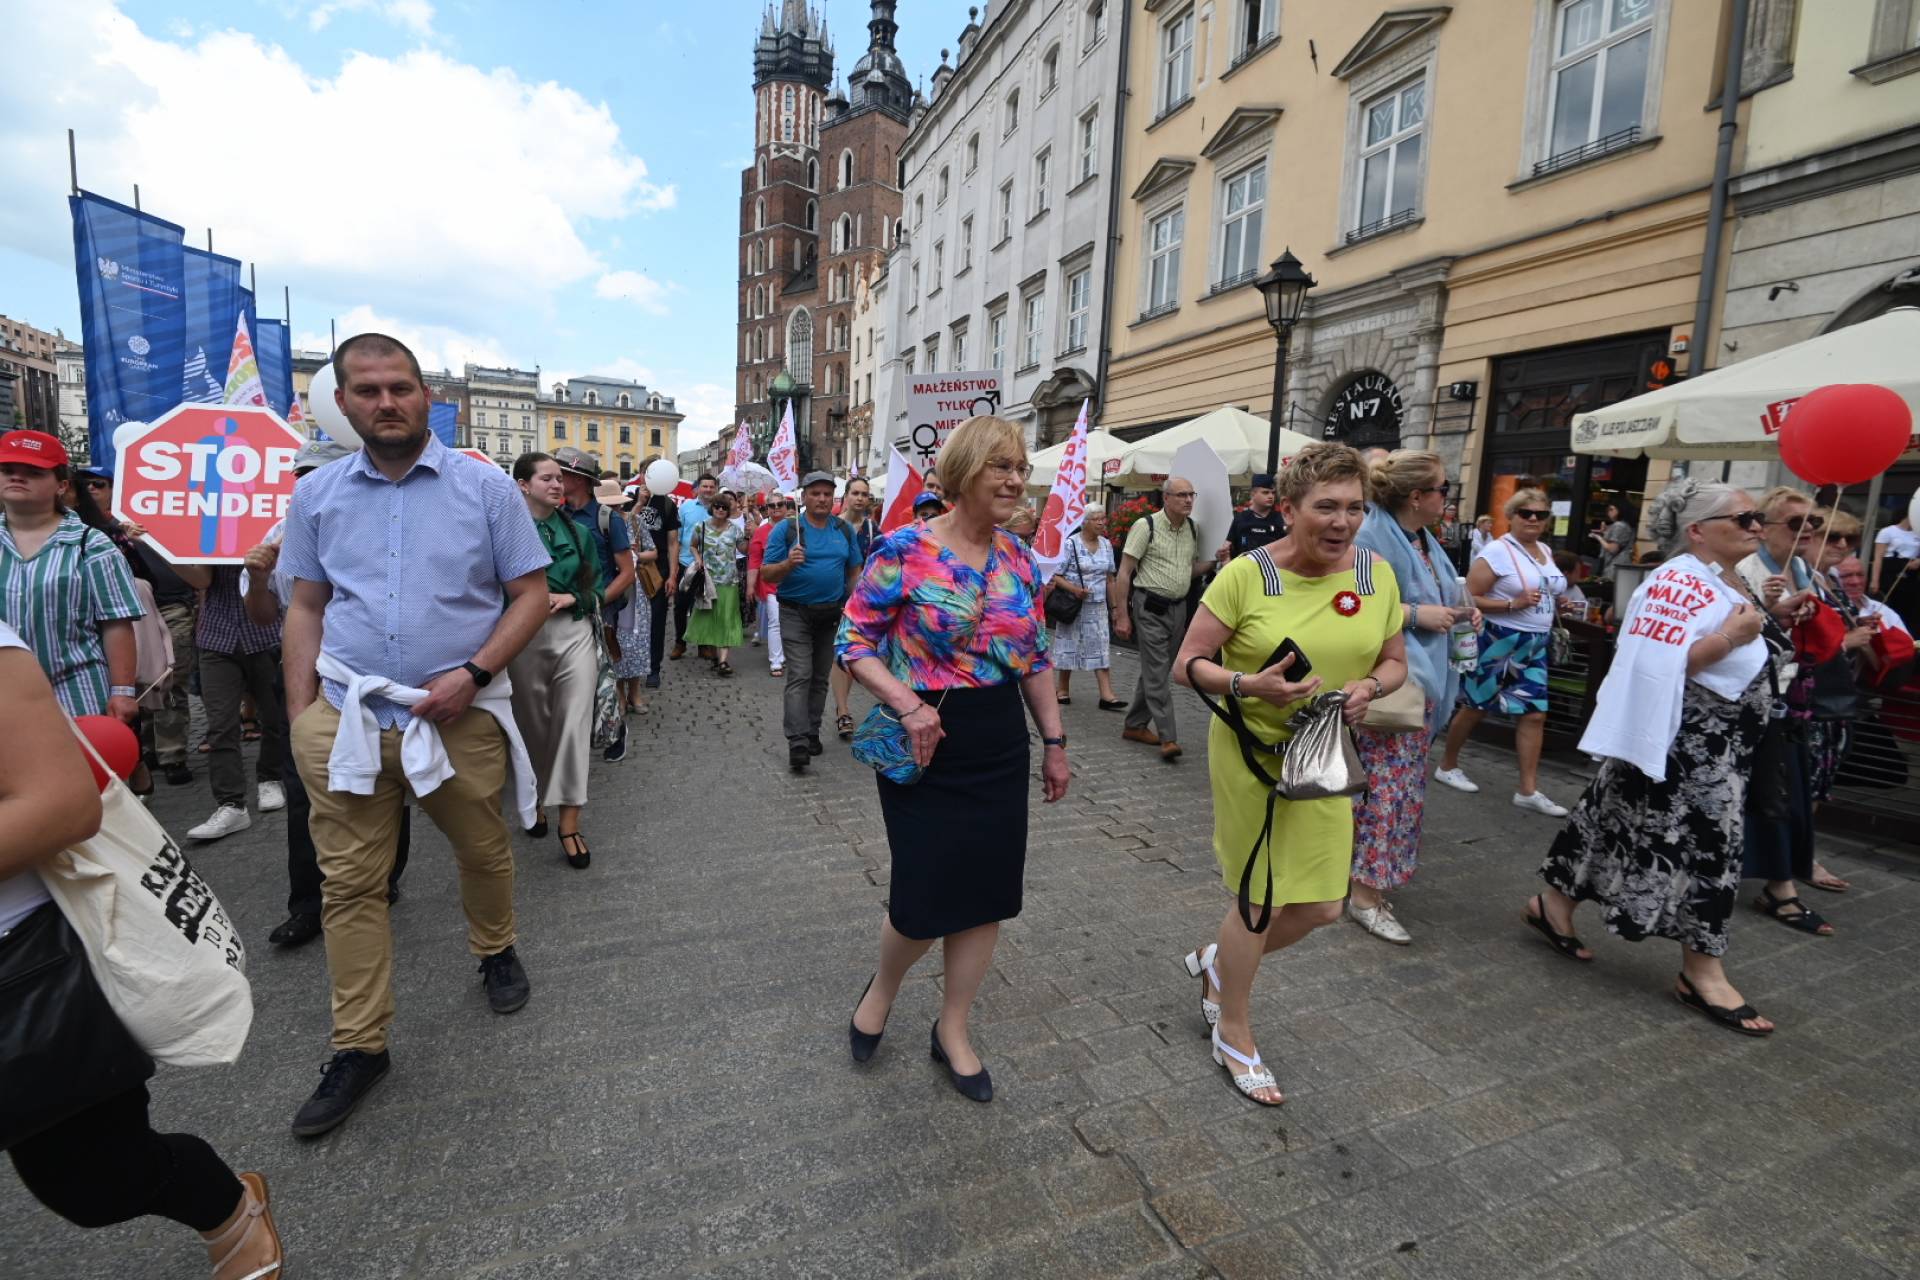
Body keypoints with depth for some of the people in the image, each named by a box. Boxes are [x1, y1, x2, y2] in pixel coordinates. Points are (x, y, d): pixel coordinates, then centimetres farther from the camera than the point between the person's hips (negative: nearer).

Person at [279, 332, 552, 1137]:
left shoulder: (486, 488, -3)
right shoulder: (316, 495, 6)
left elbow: (532, 595, -3)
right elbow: (306, 608, 11)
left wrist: (473, 673, -15)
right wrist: (300, 717, 5)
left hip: (460, 716, -2)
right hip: (344, 718, 2)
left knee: (483, 851, 15)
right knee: (350, 884, 7)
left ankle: (496, 953, 43)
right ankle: (358, 1047, 22)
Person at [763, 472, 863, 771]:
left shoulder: (845, 530, 7)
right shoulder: (786, 529, -4)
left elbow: (854, 571, 11)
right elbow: (766, 574, -6)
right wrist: (788, 563, -25)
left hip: (833, 613, 4)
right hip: (796, 612, -3)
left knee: (820, 678, 11)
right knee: (799, 676, -11)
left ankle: (812, 733, 22)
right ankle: (798, 743, -13)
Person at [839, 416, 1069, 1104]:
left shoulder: (1021, 558, 4)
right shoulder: (905, 549, -12)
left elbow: (1035, 659, 11)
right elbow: (854, 640, -10)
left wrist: (1055, 741, 11)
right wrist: (908, 704, -23)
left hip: (1002, 746, 5)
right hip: (927, 748, -5)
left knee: (986, 893, 11)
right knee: (923, 898, 2)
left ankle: (953, 1031, 33)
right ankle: (883, 986, 38)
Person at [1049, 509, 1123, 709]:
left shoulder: (1106, 545, 8)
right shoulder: (1070, 544, -9)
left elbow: (1110, 578, 14)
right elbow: (1055, 576, -11)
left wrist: (1115, 606, 12)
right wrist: (1074, 589, -25)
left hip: (1098, 607, 4)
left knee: (1100, 649, 0)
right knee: (1069, 646, 6)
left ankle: (1107, 695, -2)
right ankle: (1063, 689, 22)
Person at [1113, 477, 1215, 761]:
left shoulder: (1193, 529, 9)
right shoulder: (1146, 526, -10)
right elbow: (1124, 573, -11)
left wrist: (1214, 559, 0)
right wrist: (1121, 615, -14)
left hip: (1178, 608, 7)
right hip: (1150, 607, -7)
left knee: (1156, 670, 13)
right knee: (1157, 673, -7)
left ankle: (1135, 725, 26)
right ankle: (1168, 738, -4)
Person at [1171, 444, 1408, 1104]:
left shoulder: (1377, 575, -2)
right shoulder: (1246, 574, -16)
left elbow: (1394, 661, 9)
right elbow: (1187, 664, -13)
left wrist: (1369, 687, -13)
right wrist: (1248, 685, -31)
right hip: (1250, 751, -5)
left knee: (1320, 906, 9)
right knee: (1260, 899, 6)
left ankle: (1217, 960, 39)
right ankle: (1233, 1034, 32)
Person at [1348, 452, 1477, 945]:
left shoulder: (1425, 541, 12)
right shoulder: (1372, 538, -17)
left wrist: (1457, 613, 6)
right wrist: (1417, 614, -22)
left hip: (1422, 678, 10)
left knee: (1404, 783, 16)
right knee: (1390, 786, -7)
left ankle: (1361, 872, 30)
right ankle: (1366, 894, 3)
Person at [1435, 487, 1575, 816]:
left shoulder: (1545, 551, 12)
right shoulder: (1497, 551, -14)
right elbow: (1470, 599, -19)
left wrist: (1559, 602, 8)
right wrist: (1514, 604, -26)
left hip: (1534, 646, 7)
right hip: (1498, 641, -7)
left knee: (1534, 714, 3)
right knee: (1476, 707, 5)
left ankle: (1528, 791, 7)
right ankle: (1447, 766, 24)